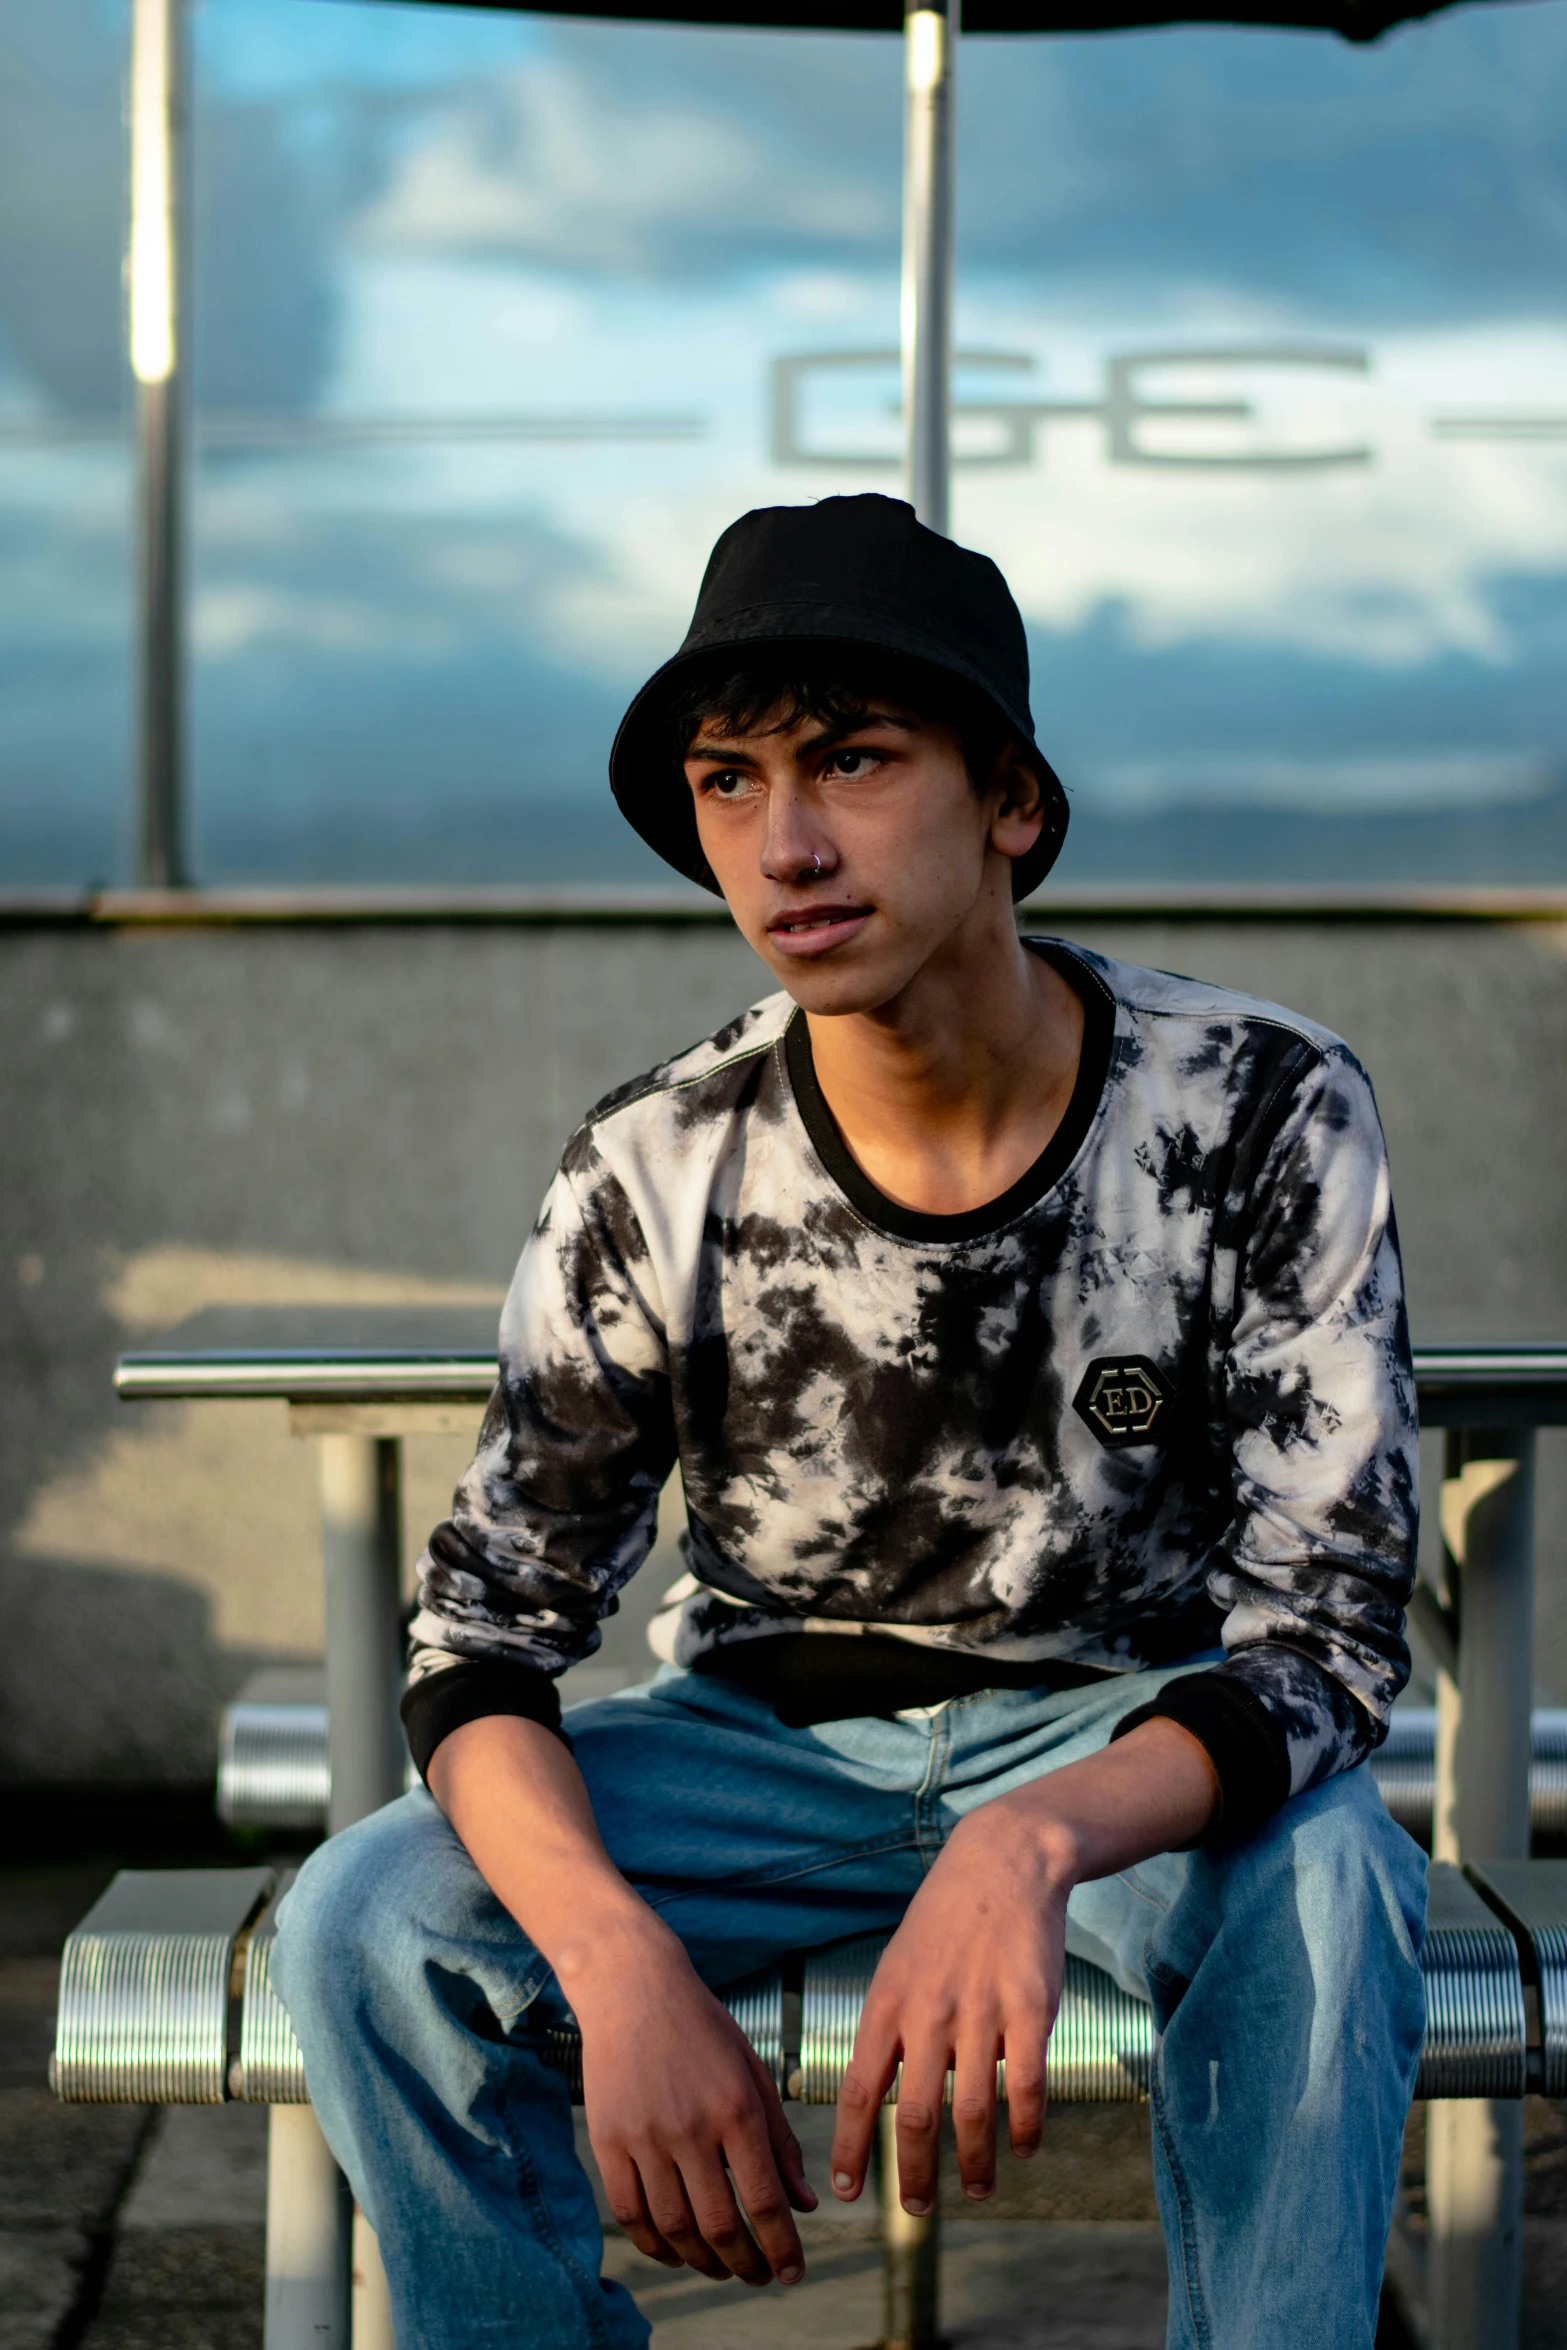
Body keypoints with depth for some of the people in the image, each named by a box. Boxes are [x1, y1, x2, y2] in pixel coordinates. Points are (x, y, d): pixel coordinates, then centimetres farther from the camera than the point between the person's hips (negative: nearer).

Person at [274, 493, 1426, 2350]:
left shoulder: (1259, 1115, -19)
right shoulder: (653, 1181, -14)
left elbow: (1324, 1630, -21)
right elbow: (482, 1635, -12)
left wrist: (1038, 1841, -43)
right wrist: (623, 1960, -33)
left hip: (1125, 1730, -1)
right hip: (770, 1732, 2)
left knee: (1323, 1882, -35)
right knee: (362, 1925, -21)